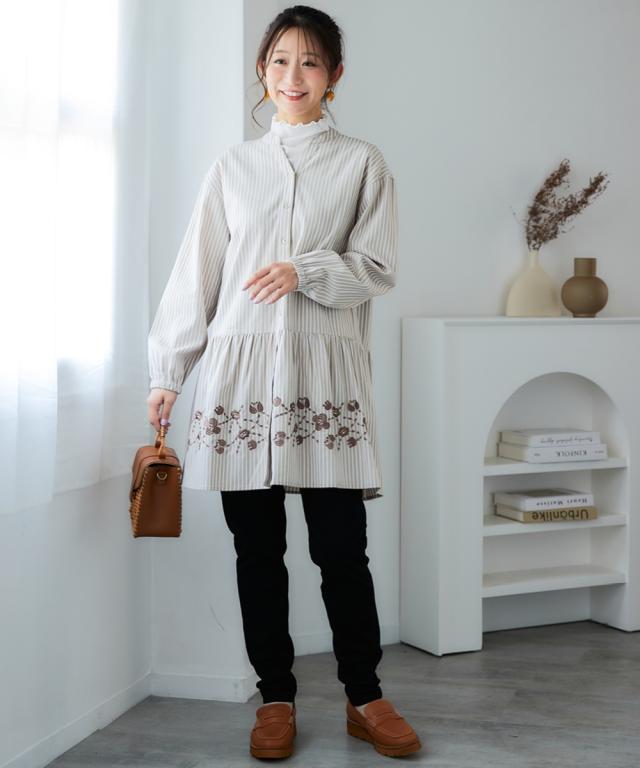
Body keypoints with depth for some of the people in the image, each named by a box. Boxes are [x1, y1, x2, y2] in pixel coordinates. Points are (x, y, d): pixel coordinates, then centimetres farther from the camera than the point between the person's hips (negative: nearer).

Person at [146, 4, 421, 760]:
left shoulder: (360, 162, 8)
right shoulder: (233, 165, 12)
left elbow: (377, 268, 3)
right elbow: (195, 273, 10)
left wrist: (304, 270, -14)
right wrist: (168, 371, 8)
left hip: (327, 371, -2)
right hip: (241, 367, 2)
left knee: (341, 544, -2)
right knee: (257, 548, 5)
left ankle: (364, 697, 14)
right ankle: (275, 698, 17)